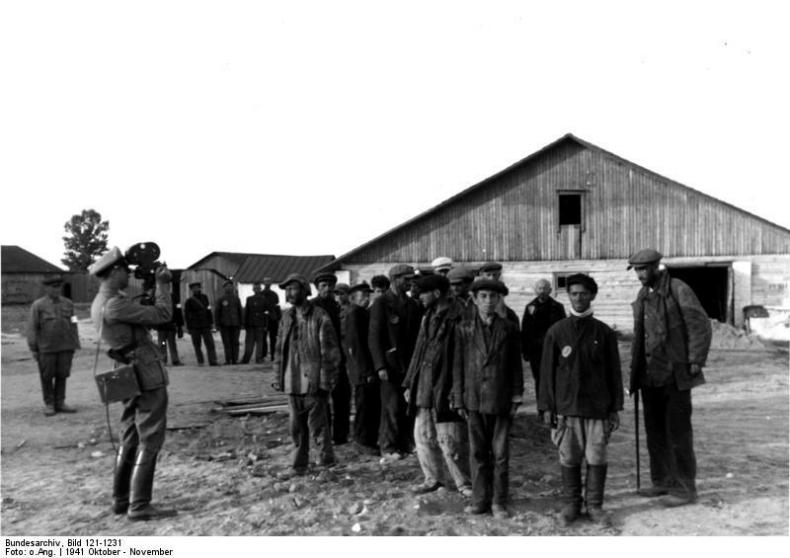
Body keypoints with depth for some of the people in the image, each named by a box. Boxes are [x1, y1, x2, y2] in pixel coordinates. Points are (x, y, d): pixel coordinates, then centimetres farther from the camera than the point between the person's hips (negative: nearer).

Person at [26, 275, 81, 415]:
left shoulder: (68, 304, 8)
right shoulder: (38, 305, -1)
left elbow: (73, 325, 11)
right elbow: (32, 328, -1)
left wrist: (74, 345, 9)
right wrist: (33, 349, -4)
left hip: (65, 347, 3)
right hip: (46, 348, -2)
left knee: (62, 375, 5)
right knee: (47, 377, 5)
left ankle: (60, 403, 15)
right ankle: (49, 404, 17)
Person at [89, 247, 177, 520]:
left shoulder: (99, 303, 11)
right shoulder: (114, 303, -20)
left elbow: (142, 317, 17)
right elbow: (162, 315, -18)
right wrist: (163, 283, -7)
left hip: (131, 377, 10)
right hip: (148, 376, -10)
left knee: (130, 439, 16)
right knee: (149, 441, -4)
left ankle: (121, 499, 23)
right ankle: (139, 505, -1)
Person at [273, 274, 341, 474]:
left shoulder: (320, 317, -9)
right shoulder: (286, 317, 9)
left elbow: (329, 352, -9)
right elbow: (279, 350, 14)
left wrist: (326, 382, -12)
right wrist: (279, 378, 9)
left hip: (313, 382, -5)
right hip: (292, 382, 6)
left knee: (317, 424, 1)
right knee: (297, 426, 12)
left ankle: (326, 462, 17)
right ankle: (299, 463, 24)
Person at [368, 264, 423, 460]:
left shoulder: (413, 304, 11)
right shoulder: (381, 303, -5)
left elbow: (418, 334, 14)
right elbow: (374, 337, -8)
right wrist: (380, 366, -14)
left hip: (410, 363, 5)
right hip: (390, 364, -5)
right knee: (392, 407, -2)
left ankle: (405, 444, 18)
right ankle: (388, 447, 11)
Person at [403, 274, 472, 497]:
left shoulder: (456, 317, -14)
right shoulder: (428, 317, 12)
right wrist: (410, 384, 15)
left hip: (445, 388, -8)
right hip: (423, 387, 8)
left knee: (450, 441, 0)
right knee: (423, 437, 15)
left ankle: (464, 483, 17)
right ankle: (434, 479, 31)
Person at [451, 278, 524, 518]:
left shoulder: (509, 329, 3)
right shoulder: (464, 329, 4)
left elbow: (516, 365, 5)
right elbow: (458, 366, 5)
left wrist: (516, 398, 2)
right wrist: (458, 400, 3)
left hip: (501, 400, 0)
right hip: (474, 400, 1)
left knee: (500, 454, 5)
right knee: (477, 453, 7)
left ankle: (498, 501, 17)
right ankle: (480, 499, 19)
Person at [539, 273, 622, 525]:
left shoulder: (604, 332, 3)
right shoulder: (556, 332, 2)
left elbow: (614, 372, 7)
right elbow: (547, 371, 4)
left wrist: (615, 407, 4)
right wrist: (546, 407, 0)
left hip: (597, 408, 0)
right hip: (566, 407, 0)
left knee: (596, 459, 3)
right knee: (569, 460, 6)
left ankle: (594, 505, 19)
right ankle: (571, 504, 21)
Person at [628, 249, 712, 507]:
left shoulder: (679, 290, -10)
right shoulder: (642, 295, 12)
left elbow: (701, 326, -11)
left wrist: (695, 362, -13)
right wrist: (635, 366, 13)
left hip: (675, 376, -7)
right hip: (650, 376, 7)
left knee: (678, 431, -1)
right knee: (655, 431, 14)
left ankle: (684, 488, 10)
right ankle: (662, 481, 26)